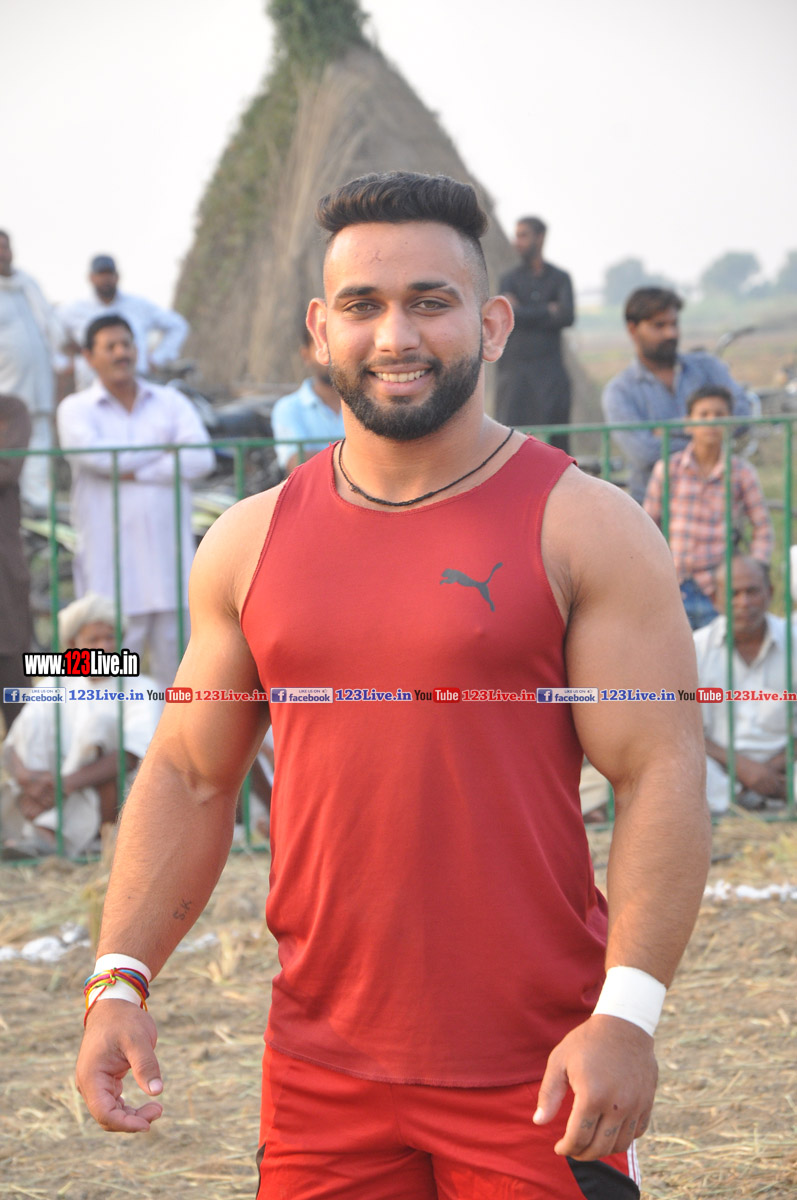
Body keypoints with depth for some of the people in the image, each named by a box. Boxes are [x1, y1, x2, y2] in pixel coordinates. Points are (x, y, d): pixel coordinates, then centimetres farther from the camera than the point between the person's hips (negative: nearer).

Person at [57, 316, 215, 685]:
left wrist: (135, 473, -11)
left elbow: (201, 459, -5)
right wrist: (167, 448, -4)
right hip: (110, 568, -2)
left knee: (173, 661, 3)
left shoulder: (171, 402, 12)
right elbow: (97, 456, -16)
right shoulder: (76, 409, 5)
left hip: (168, 563, 3)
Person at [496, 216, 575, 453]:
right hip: (515, 369, 0)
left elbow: (567, 316, -7)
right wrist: (548, 311, -3)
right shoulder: (510, 279, 9)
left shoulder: (560, 278, 10)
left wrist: (527, 314, -5)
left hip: (550, 372, 0)